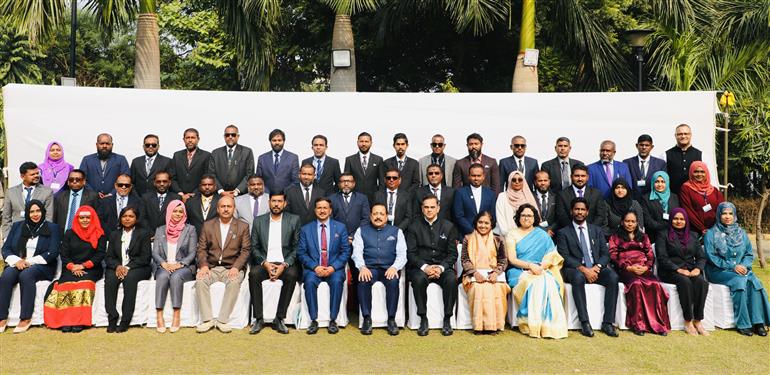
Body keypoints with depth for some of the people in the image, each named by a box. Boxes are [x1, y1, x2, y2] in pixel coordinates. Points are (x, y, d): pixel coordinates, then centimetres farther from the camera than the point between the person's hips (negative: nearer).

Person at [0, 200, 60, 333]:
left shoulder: (51, 228, 7)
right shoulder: (17, 226, 18)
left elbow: (53, 252, -3)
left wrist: (29, 261, -11)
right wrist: (16, 260, -10)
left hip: (41, 266, -3)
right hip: (16, 264, 3)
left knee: (26, 275, -34)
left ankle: (26, 318, -31)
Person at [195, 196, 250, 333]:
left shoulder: (243, 226, 9)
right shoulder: (207, 225, 14)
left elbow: (245, 250, 1)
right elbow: (201, 249, 8)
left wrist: (236, 267, -15)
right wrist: (203, 265, -11)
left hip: (232, 268, -2)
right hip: (211, 267, 2)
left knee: (234, 282, -33)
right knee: (200, 280, -28)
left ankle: (223, 320, -24)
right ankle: (207, 319, -21)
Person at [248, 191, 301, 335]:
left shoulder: (294, 220, 7)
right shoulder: (258, 221, 11)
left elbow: (297, 247, 2)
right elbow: (254, 247, 7)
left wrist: (284, 265, -14)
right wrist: (265, 263, -11)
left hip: (285, 264, -1)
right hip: (264, 263, 1)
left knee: (292, 274, -33)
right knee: (253, 274, -30)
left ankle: (279, 319, -23)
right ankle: (258, 319, -21)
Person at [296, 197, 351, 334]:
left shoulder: (340, 228, 9)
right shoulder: (305, 229, 9)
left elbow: (345, 251, 4)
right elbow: (301, 253, 3)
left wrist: (333, 267, -12)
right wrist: (315, 267, -14)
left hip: (334, 269, 0)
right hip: (313, 268, 1)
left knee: (337, 281, -32)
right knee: (309, 281, -31)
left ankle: (333, 320, -20)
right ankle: (313, 320, -20)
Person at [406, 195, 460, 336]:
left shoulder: (448, 227, 9)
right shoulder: (414, 227, 7)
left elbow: (452, 253, 4)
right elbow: (411, 253, 0)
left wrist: (441, 267, -13)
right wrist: (424, 267, -17)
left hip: (443, 267, 1)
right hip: (420, 267, -1)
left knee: (451, 279, -30)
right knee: (419, 279, -33)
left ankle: (447, 319, -15)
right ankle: (423, 319, -19)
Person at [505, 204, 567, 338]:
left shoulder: (542, 235, 15)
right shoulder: (512, 235, 10)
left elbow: (552, 255, 4)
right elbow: (512, 259, -1)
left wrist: (541, 266, -15)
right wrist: (530, 265, -17)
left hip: (541, 271, 2)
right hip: (519, 272, -1)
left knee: (548, 282, -32)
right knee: (534, 283, -34)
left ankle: (549, 325, -31)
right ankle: (534, 326, -31)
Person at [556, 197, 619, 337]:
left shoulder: (597, 230, 19)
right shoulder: (563, 233, 7)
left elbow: (605, 254, 10)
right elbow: (564, 257, -5)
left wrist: (597, 267, -11)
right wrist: (583, 269, -19)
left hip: (596, 269, 3)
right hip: (575, 270, -3)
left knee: (613, 277, -27)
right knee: (578, 277, -37)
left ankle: (608, 322, -23)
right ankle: (584, 322, -32)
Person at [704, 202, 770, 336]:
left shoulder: (741, 233, 15)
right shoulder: (711, 234, 0)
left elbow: (749, 254, 12)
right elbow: (711, 257, -8)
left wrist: (744, 266, -9)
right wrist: (732, 266, -15)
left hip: (740, 269, 4)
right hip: (718, 271, -4)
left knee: (754, 281, -27)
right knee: (739, 281, -32)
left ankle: (758, 322, -25)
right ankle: (743, 324, -27)